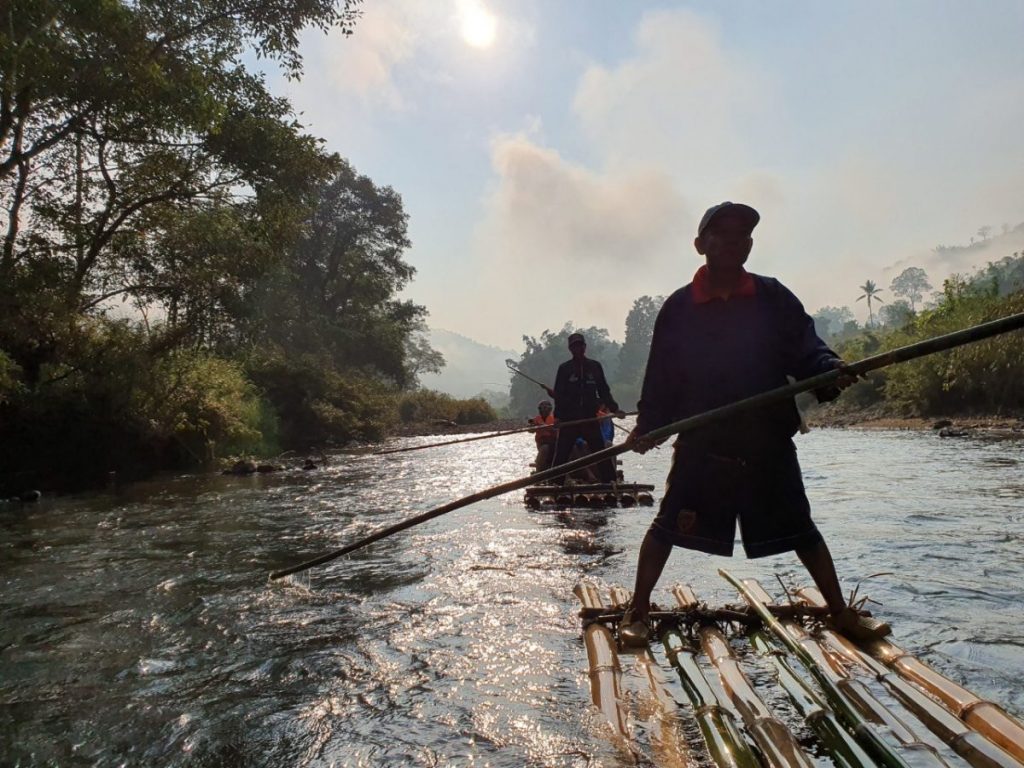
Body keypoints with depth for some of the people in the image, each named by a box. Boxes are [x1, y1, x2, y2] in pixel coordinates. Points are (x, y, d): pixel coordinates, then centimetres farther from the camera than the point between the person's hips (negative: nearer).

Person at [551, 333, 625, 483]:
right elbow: (558, 394, -2)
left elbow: (604, 391, 12)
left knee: (600, 451, 1)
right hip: (569, 419, -1)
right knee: (561, 454, 0)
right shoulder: (564, 368, 4)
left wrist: (614, 408, 0)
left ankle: (610, 481, 6)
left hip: (590, 417, 2)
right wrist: (558, 415, -13)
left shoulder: (595, 366, 10)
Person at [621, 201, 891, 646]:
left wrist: (831, 372, -25)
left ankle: (841, 613, 32)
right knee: (667, 526, -2)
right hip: (702, 443, -1)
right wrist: (647, 424, -10)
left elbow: (807, 350, -3)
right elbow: (660, 376, 1)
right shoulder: (680, 307, 0)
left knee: (801, 530, 11)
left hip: (768, 442, 1)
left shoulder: (774, 298, 1)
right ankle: (637, 612, 15)